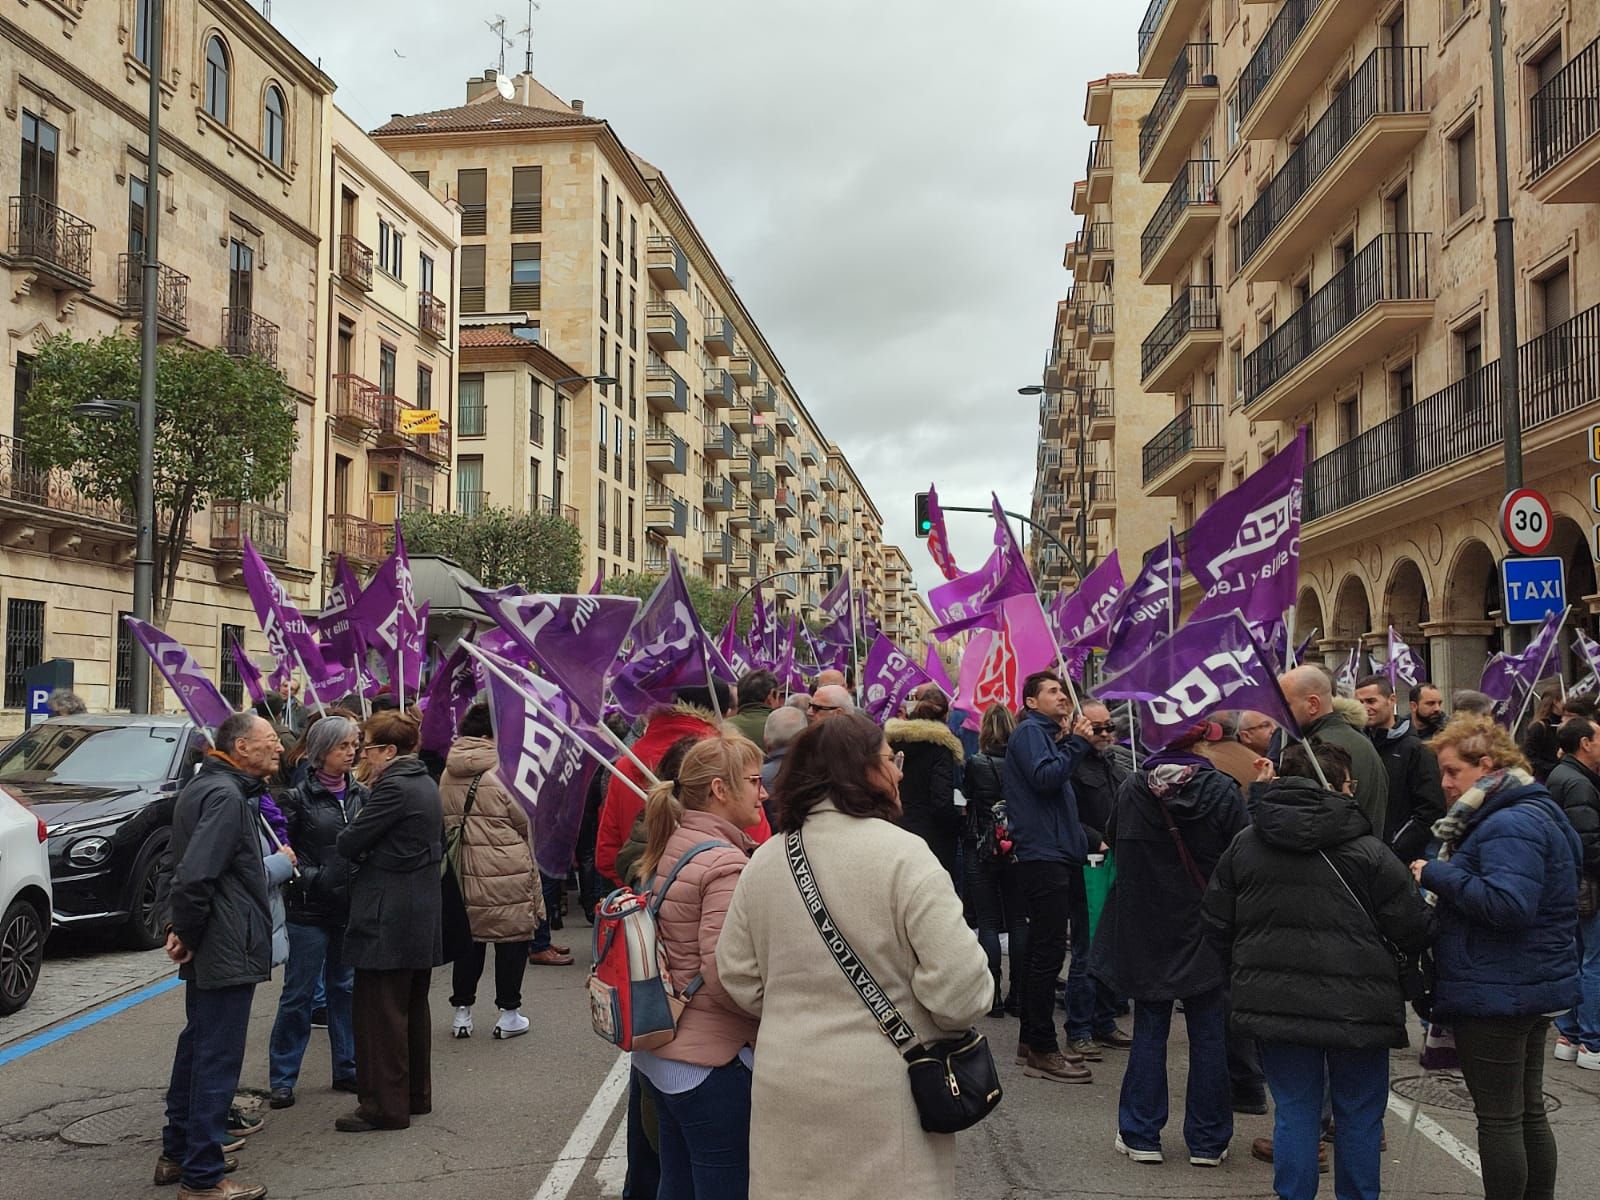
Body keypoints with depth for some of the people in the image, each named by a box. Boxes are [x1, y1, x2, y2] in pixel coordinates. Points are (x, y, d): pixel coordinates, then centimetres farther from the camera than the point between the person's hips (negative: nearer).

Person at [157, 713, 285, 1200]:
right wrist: (187, 932, -15)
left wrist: (184, 931, 16)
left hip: (209, 948, 11)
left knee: (197, 1046, 20)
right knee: (218, 1058, -4)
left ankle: (178, 1153, 32)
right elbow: (196, 875, -27)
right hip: (228, 950, -11)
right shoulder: (226, 796, -20)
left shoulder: (206, 787, 14)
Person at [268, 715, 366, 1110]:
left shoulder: (360, 795, 6)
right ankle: (282, 1079, 11)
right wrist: (315, 878, -18)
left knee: (345, 988, 13)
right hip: (309, 912, -4)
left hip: (352, 909, 5)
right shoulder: (299, 796, -6)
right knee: (299, 994, 1)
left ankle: (347, 1069, 23)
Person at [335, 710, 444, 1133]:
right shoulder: (426, 784, 11)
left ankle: (384, 1106, 3)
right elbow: (439, 843, 20)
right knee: (413, 1009, 17)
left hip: (388, 919, -10)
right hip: (422, 915, 10)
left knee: (380, 1014, -2)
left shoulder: (394, 788, -19)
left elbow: (348, 843, -17)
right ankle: (416, 1095, 27)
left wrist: (350, 836, 6)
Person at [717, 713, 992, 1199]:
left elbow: (740, 979, 8)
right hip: (882, 1098, -5)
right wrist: (963, 1009, 3)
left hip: (783, 1087, 5)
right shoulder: (902, 854, -15)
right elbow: (959, 983, -19)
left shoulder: (764, 860, 1)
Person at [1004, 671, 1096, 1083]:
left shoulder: (1047, 735, 23)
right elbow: (1044, 777, -22)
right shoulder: (1029, 731, -7)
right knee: (1049, 950, -10)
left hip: (1055, 854, 10)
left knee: (1043, 950, 14)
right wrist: (1075, 743, -14)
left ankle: (1032, 1040, 22)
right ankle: (1041, 1050, -7)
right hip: (1042, 854, -10)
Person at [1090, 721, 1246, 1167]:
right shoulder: (1223, 791, -12)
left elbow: (1115, 847, 9)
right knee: (1208, 1035, 8)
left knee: (1148, 1031, 10)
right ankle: (1207, 1141, 14)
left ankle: (1141, 1135, 14)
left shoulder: (1132, 788, -5)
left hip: (1145, 928, 2)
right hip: (1205, 928, -2)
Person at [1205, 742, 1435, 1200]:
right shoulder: (1366, 852, -11)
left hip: (1275, 1002, 3)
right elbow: (1414, 928, -7)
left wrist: (1245, 975, 23)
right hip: (1355, 1004, -3)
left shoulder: (1244, 844, 3)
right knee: (1359, 1117, 13)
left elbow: (1218, 923, 9)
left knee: (1294, 1111, 12)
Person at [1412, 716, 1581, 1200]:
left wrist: (1438, 875, -22)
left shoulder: (1510, 826, -20)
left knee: (1498, 1118, -1)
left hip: (1495, 995, -11)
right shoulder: (1535, 814, 14)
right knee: (1528, 1112, 18)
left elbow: (1508, 903, -32)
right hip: (1533, 990, 11)